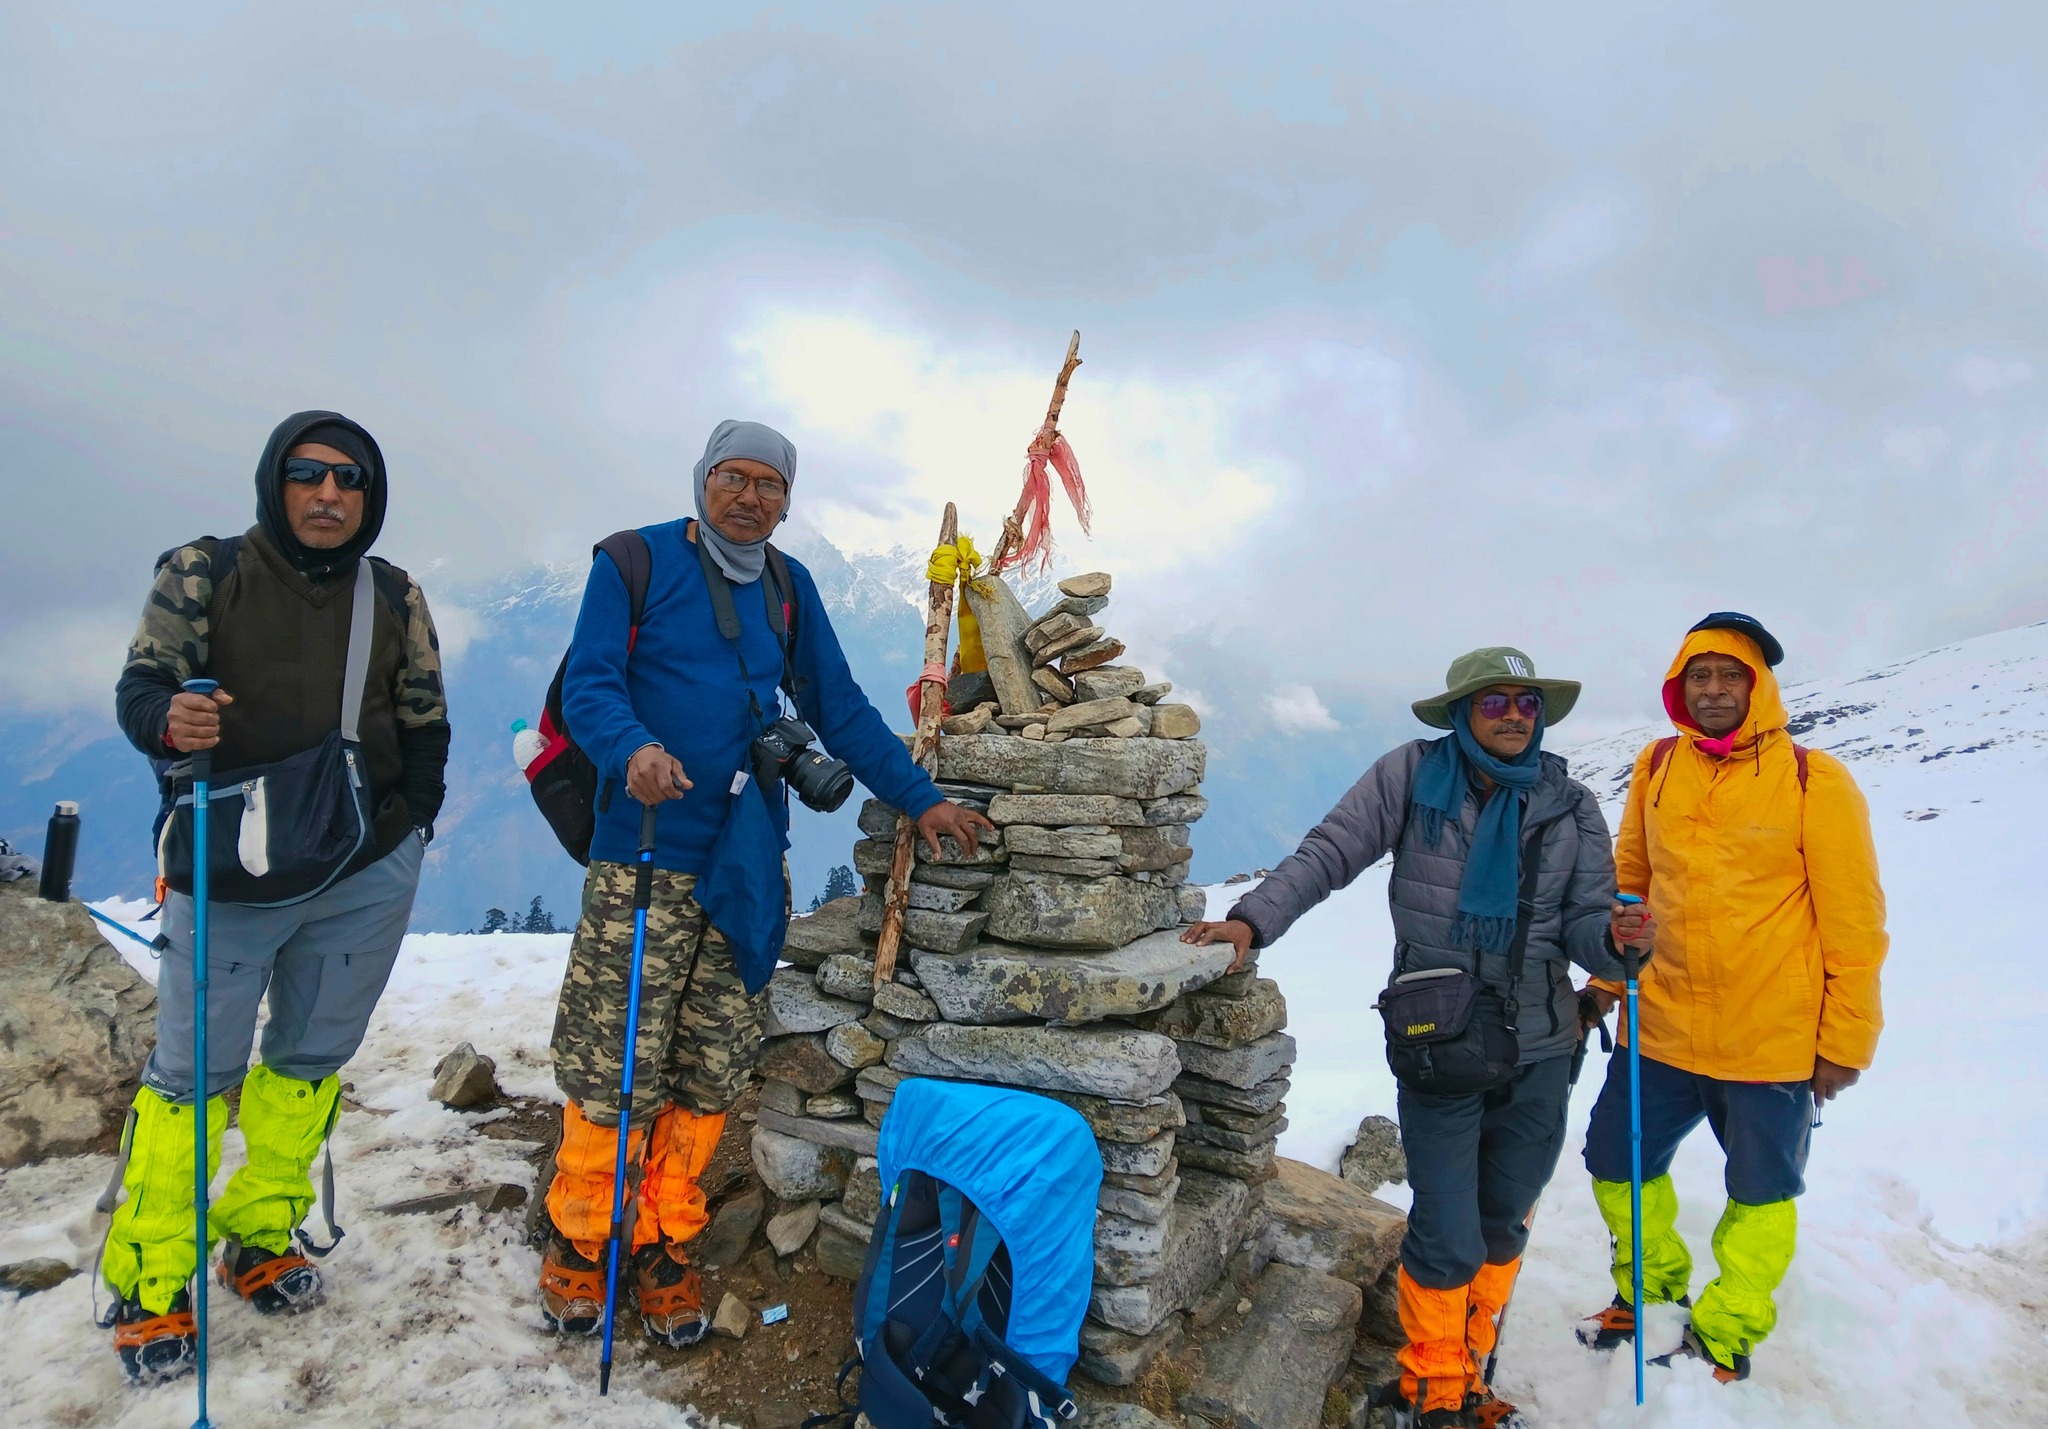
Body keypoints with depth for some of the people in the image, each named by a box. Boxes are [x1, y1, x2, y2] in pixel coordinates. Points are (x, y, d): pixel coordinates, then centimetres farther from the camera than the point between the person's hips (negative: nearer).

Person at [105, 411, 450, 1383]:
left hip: (366, 880, 3)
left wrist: (405, 825, 0)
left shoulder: (395, 598, 5)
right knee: (194, 1070, 0)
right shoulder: (203, 574, -2)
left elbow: (425, 725, 9)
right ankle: (147, 1286, 17)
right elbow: (142, 684, -4)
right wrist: (168, 719, -27)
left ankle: (259, 1239, 32)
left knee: (310, 1059, 13)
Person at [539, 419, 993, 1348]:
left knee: (711, 1074, 8)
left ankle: (663, 1250, 26)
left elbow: (839, 709, 17)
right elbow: (587, 684, -8)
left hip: (750, 864, 4)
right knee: (614, 1070, -2)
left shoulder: (788, 587, 15)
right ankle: (577, 1245, 22)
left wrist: (920, 799, 14)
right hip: (645, 858, -4)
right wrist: (632, 749, -29)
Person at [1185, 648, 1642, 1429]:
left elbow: (1583, 923, -1)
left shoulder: (1569, 807, 1)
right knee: (1448, 1239, -3)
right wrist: (1255, 919, -22)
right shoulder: (1411, 775, -7)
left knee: (1502, 1225, 17)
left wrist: (1615, 937, -24)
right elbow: (1328, 853, -10)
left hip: (1539, 1051, 3)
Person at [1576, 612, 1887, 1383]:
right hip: (1660, 1028, 4)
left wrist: (1845, 1037, -6)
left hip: (1771, 1043, -3)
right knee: (1616, 1163, 14)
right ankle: (1651, 1289, 40)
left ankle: (1725, 1332, 36)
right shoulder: (1656, 767, 1)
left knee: (1760, 1195, 13)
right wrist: (1606, 974, 12)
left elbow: (1853, 920, -7)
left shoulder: (1813, 778, -10)